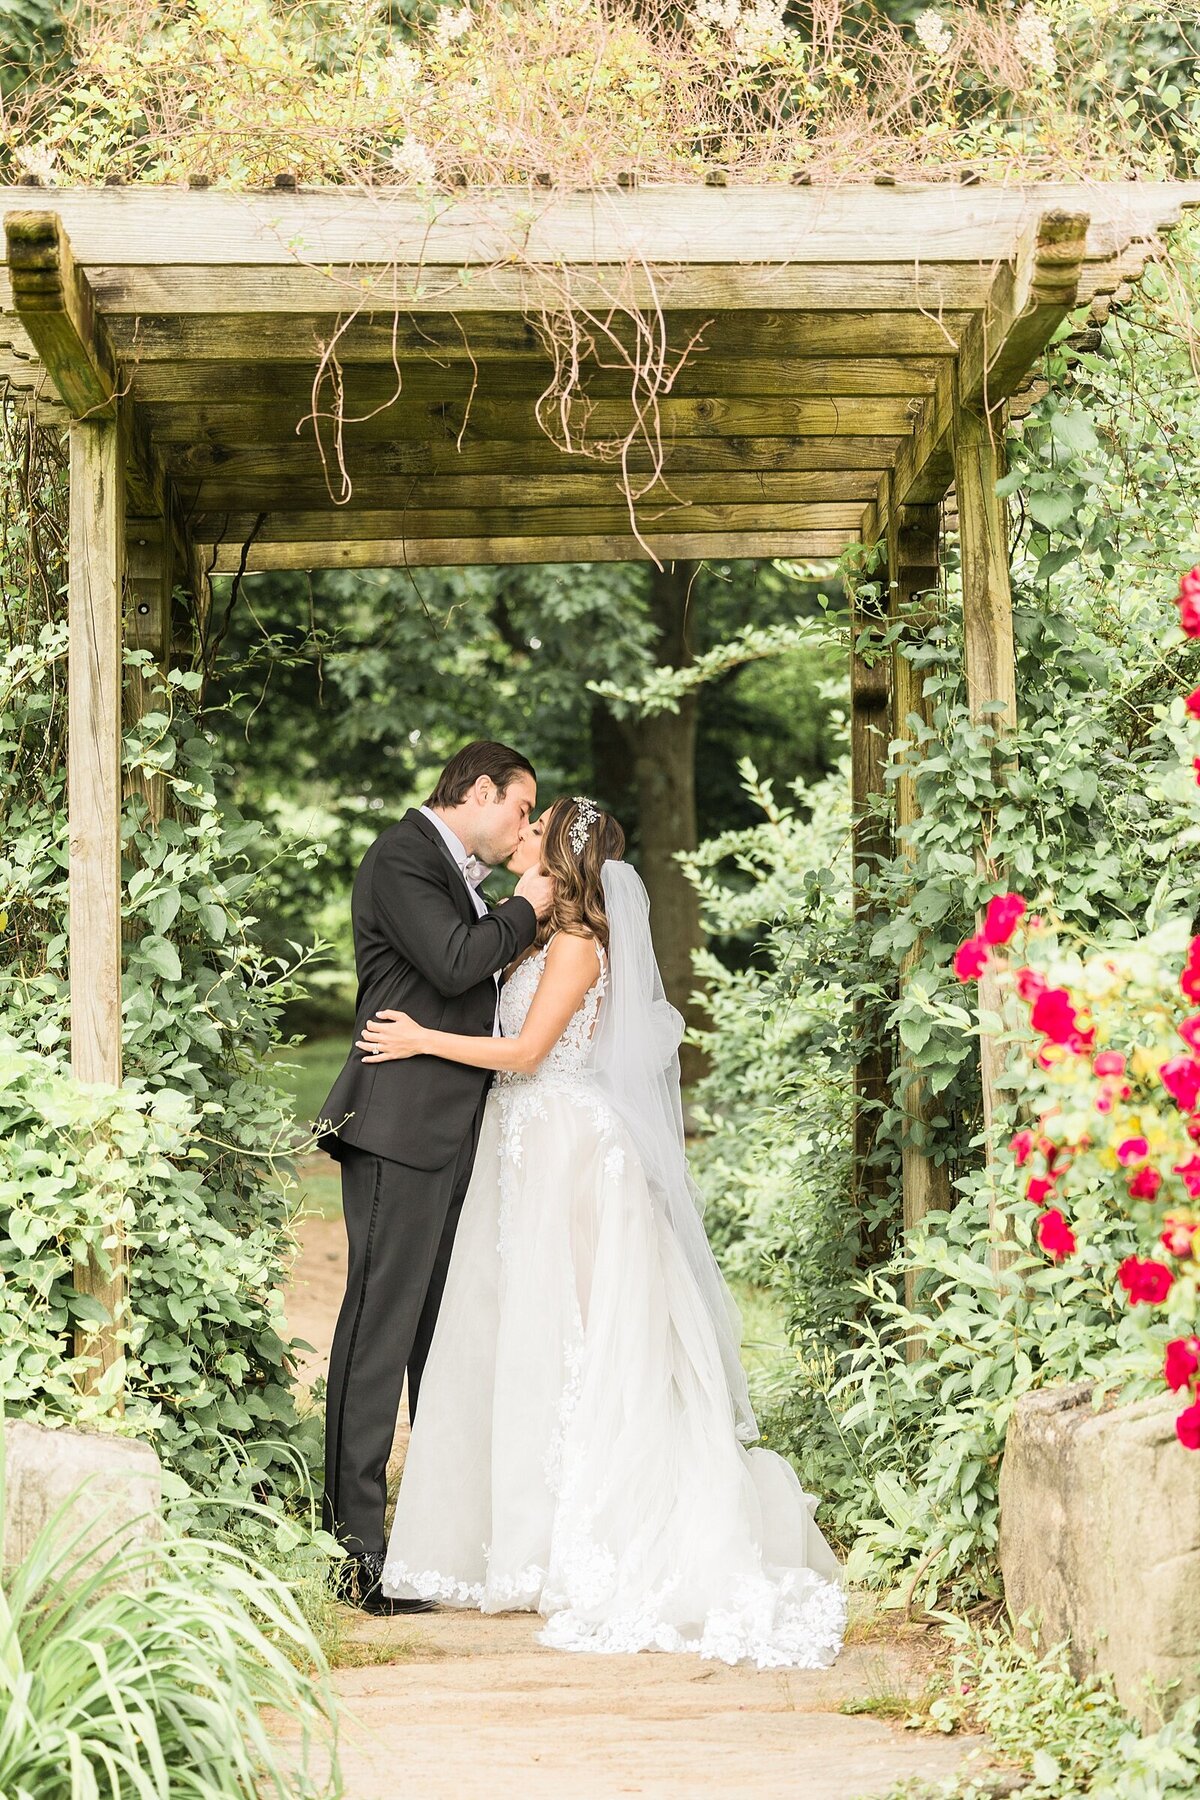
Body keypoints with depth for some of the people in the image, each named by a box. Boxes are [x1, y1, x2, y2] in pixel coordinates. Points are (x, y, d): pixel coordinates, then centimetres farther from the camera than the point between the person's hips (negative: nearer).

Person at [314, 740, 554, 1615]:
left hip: (455, 1133, 10)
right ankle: (357, 1549, -7)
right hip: (403, 1126, -10)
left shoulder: (463, 876, 21)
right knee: (381, 1327, -9)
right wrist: (525, 911, -5)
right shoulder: (402, 855, -7)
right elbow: (454, 964, -19)